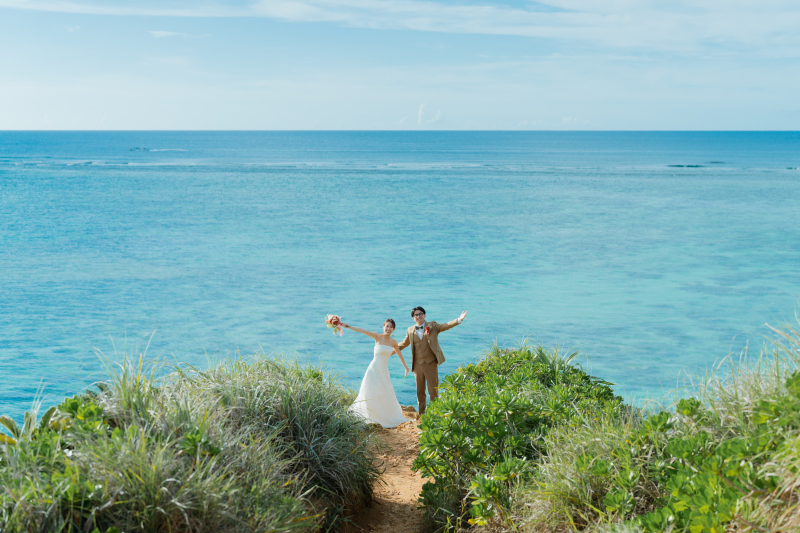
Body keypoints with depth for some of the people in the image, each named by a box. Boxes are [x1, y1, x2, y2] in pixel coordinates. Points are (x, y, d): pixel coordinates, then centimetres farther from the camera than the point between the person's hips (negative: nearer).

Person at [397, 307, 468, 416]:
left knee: (433, 389, -1)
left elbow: (445, 326, -10)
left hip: (431, 362, -2)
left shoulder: (432, 326, 3)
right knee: (420, 391, 8)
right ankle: (422, 414, 17)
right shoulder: (410, 331, 10)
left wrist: (459, 320, -26)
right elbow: (403, 344, 21)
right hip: (418, 364, 2)